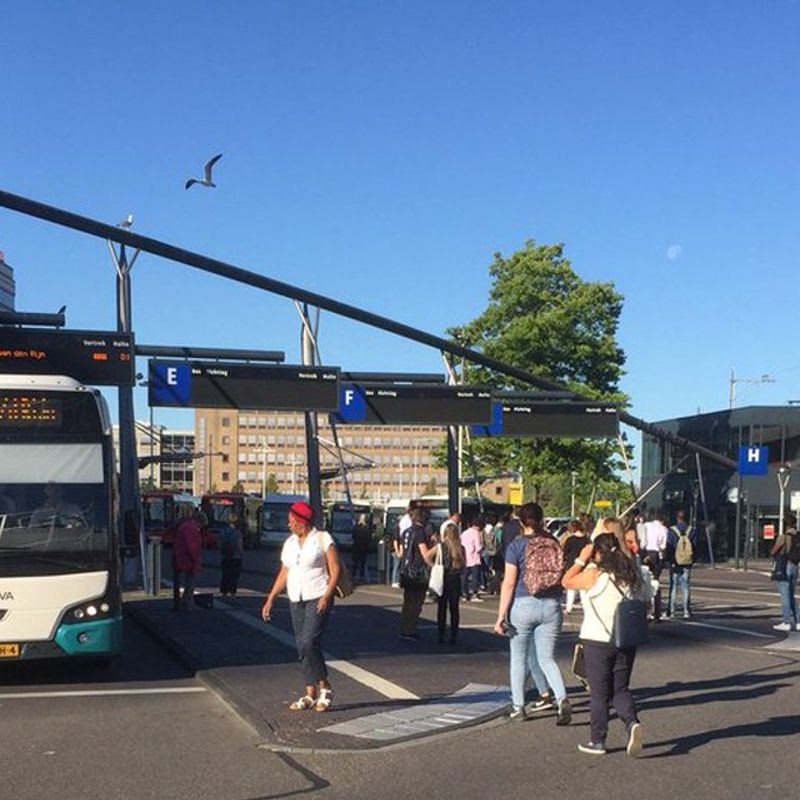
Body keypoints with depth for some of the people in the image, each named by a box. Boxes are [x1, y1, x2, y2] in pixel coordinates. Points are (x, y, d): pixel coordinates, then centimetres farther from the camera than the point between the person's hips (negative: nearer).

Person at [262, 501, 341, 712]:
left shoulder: (323, 539, -5)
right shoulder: (290, 543, 13)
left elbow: (335, 569, -7)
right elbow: (284, 573, 15)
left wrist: (327, 595, -18)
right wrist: (270, 599, 9)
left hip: (318, 599, -6)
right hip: (296, 601, 6)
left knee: (309, 643, -17)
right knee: (302, 647, 5)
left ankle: (324, 687, 0)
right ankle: (310, 695, 11)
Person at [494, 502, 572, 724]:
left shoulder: (517, 546, -8)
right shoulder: (554, 544, 2)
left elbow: (509, 583, -10)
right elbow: (561, 577, 10)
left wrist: (501, 616, -8)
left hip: (523, 605, -3)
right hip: (551, 606, 3)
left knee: (519, 658, 12)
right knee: (546, 658, 9)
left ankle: (518, 706, 17)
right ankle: (562, 699, -10)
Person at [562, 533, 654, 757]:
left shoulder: (595, 575, -14)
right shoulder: (634, 574, 2)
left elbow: (566, 581, -3)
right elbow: (645, 598, 9)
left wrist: (581, 559, 3)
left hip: (598, 640, -5)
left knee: (599, 692, 7)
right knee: (620, 689, 14)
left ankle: (598, 741, 13)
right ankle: (632, 722, -11)